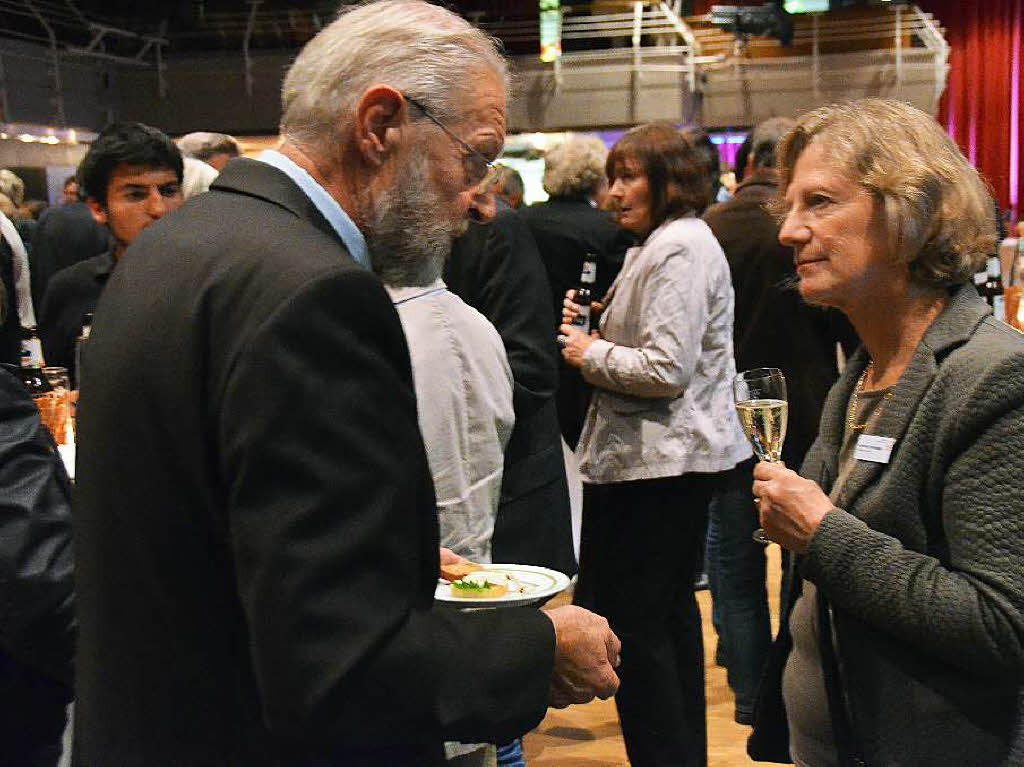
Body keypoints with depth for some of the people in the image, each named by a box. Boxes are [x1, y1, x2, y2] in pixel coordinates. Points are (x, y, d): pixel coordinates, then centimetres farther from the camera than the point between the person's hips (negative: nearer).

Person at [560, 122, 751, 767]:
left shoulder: (680, 248, -15)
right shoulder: (666, 242, 18)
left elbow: (667, 370, -23)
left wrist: (591, 354, -9)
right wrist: (594, 327, 8)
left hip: (659, 460, -11)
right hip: (687, 451, 11)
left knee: (630, 618, -6)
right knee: (672, 608, 19)